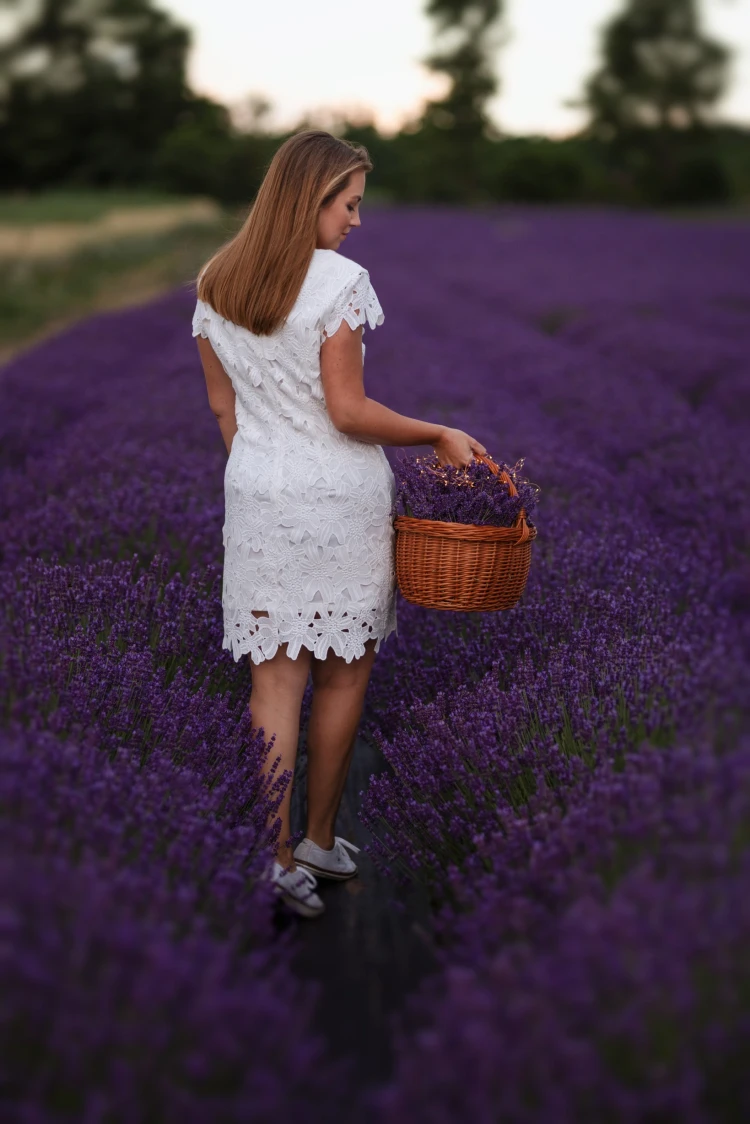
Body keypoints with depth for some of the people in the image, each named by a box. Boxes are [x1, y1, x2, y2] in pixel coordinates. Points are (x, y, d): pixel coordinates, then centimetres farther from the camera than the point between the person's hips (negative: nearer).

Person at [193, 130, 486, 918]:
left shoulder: (214, 284, 6)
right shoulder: (338, 280, -13)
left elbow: (222, 406, 10)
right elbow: (348, 412, -15)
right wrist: (440, 435, -5)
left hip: (256, 496, 5)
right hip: (340, 497, -5)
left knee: (275, 676, 5)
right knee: (343, 674, 11)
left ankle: (275, 857, 4)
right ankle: (319, 843, 21)